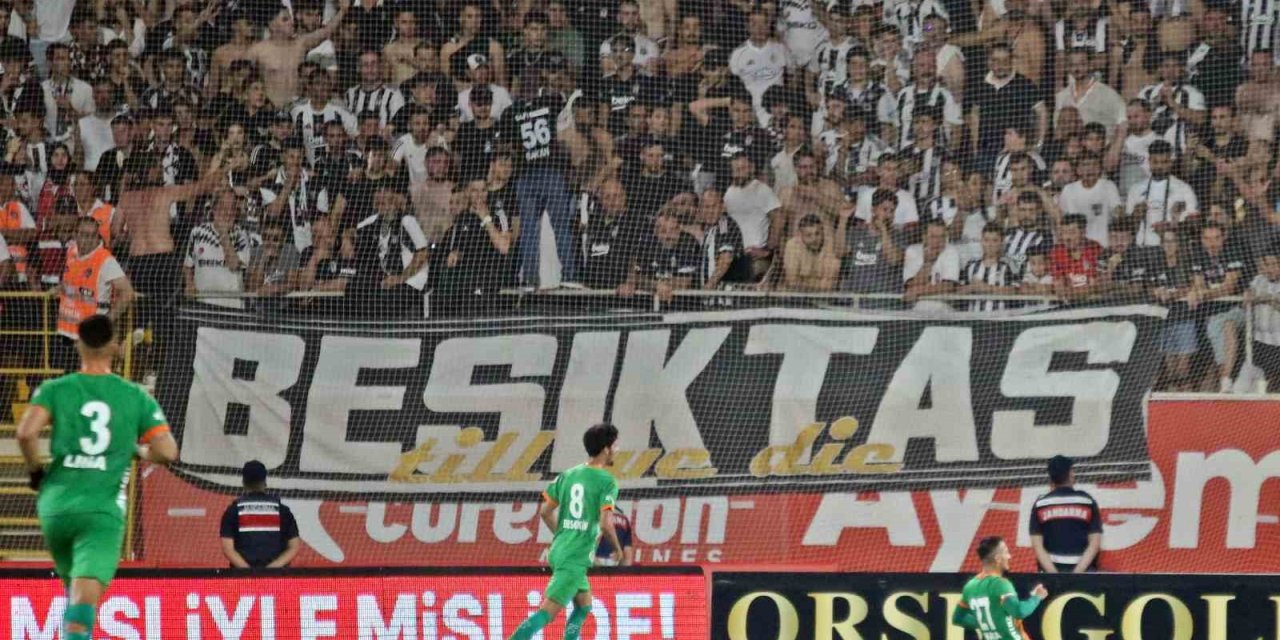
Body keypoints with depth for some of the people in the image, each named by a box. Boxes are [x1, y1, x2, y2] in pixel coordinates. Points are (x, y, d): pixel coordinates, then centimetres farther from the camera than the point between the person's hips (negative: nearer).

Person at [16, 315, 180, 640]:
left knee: (72, 587, 25)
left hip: (56, 504, 2)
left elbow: (26, 433, -12)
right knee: (86, 597, -14)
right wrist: (139, 450, 21)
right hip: (104, 509, -2)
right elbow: (167, 452, -1)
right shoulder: (136, 396, 5)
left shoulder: (55, 389, 4)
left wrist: (36, 470, 6)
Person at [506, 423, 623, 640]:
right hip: (577, 557, -8)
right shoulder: (607, 482, -10)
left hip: (559, 550, 8)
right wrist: (617, 548, 0)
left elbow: (545, 511, 13)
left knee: (584, 607, 23)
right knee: (548, 612, -11)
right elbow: (605, 524, -18)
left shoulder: (568, 475, 10)